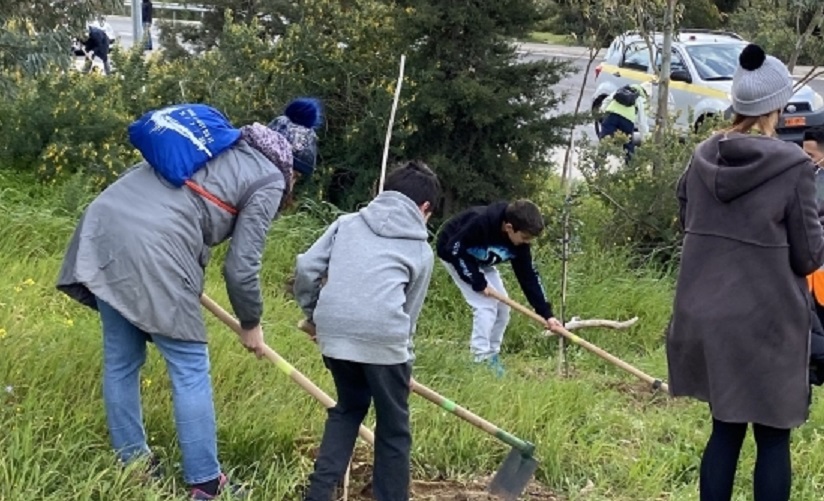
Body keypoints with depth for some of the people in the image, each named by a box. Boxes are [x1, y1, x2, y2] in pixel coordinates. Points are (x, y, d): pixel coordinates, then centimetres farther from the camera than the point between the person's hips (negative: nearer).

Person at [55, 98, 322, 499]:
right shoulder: (269, 180, 6)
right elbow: (241, 267, 3)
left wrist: (188, 278, 36)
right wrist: (251, 324, 19)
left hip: (103, 226, 8)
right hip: (152, 247, -8)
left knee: (120, 360, 16)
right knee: (190, 369, 3)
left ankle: (132, 467, 26)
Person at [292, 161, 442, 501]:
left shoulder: (348, 222, 21)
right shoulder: (421, 250, 17)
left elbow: (305, 268, 12)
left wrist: (311, 314, 27)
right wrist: (404, 357, 33)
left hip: (334, 333, 3)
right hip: (383, 337, -3)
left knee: (348, 407, 25)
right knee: (393, 427, 12)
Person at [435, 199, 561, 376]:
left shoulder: (519, 241, -18)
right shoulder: (481, 222, -40)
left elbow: (528, 276, -11)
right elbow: (454, 249, -31)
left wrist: (546, 313, -16)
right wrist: (478, 282, -27)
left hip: (480, 262, 7)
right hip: (454, 254, -7)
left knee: (502, 308, 2)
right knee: (485, 305, -18)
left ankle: (491, 356, 14)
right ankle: (480, 360, -13)